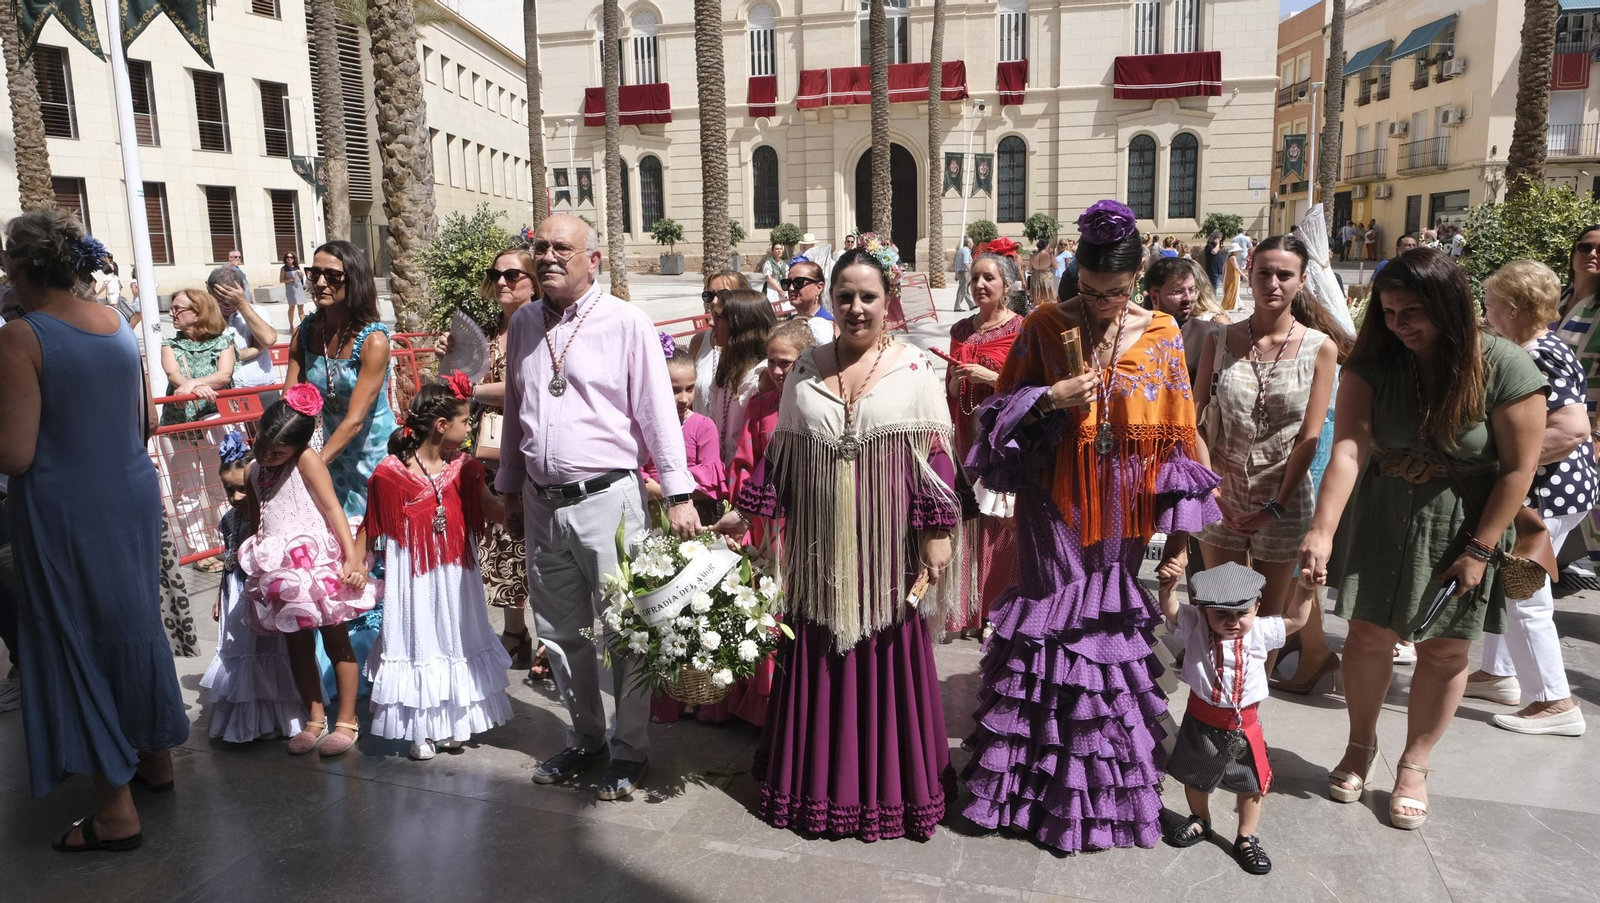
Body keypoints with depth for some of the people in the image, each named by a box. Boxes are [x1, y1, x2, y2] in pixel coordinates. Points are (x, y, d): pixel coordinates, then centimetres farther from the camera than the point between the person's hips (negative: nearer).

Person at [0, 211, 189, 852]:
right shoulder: (119, 325, 4)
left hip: (67, 512, -6)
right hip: (132, 496, 6)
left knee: (76, 640, 5)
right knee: (134, 624, 20)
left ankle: (116, 811, 13)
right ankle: (156, 756, 36)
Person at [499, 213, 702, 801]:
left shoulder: (626, 323, -6)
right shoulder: (524, 324, 11)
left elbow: (658, 410, -9)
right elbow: (513, 413, 18)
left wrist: (678, 494, -14)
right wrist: (511, 489, 20)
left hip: (607, 498, -6)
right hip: (541, 503, 6)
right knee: (560, 630, 16)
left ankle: (629, 750, 19)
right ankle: (584, 736, 34)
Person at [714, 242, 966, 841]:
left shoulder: (915, 368, -1)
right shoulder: (805, 370, 7)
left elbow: (935, 455, -3)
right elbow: (781, 451, 11)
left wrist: (938, 529, -9)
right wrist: (745, 512, 8)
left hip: (889, 543, -2)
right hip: (820, 544, 3)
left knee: (890, 655, 6)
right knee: (817, 660, 9)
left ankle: (892, 781, 22)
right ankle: (818, 776, 26)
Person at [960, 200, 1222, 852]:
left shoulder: (1160, 335, 1)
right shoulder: (1044, 327, -3)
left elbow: (1178, 436, 3)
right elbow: (1002, 410, 2)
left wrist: (1181, 529, 0)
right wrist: (1050, 399, -18)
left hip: (1123, 512, 1)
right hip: (1056, 509, -1)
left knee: (1112, 621, 9)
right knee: (1052, 624, 4)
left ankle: (1108, 786, 28)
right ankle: (1042, 774, 23)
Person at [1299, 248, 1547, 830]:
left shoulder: (1504, 369, -18)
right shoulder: (1374, 362, -13)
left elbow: (1518, 468, -13)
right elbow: (1348, 447, -24)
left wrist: (1479, 549, -13)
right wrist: (1322, 529, -36)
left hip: (1461, 527, -1)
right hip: (1382, 520, 2)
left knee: (1444, 650, 8)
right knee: (1369, 635, 8)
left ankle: (1414, 765, 28)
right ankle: (1360, 746, 32)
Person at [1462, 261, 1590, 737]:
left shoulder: (1540, 360, -22)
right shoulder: (1537, 350, 10)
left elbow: (1572, 430, -30)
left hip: (1547, 492, -11)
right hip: (1530, 490, 11)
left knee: (1524, 598, -1)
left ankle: (1555, 703, 10)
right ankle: (1499, 673, 33)